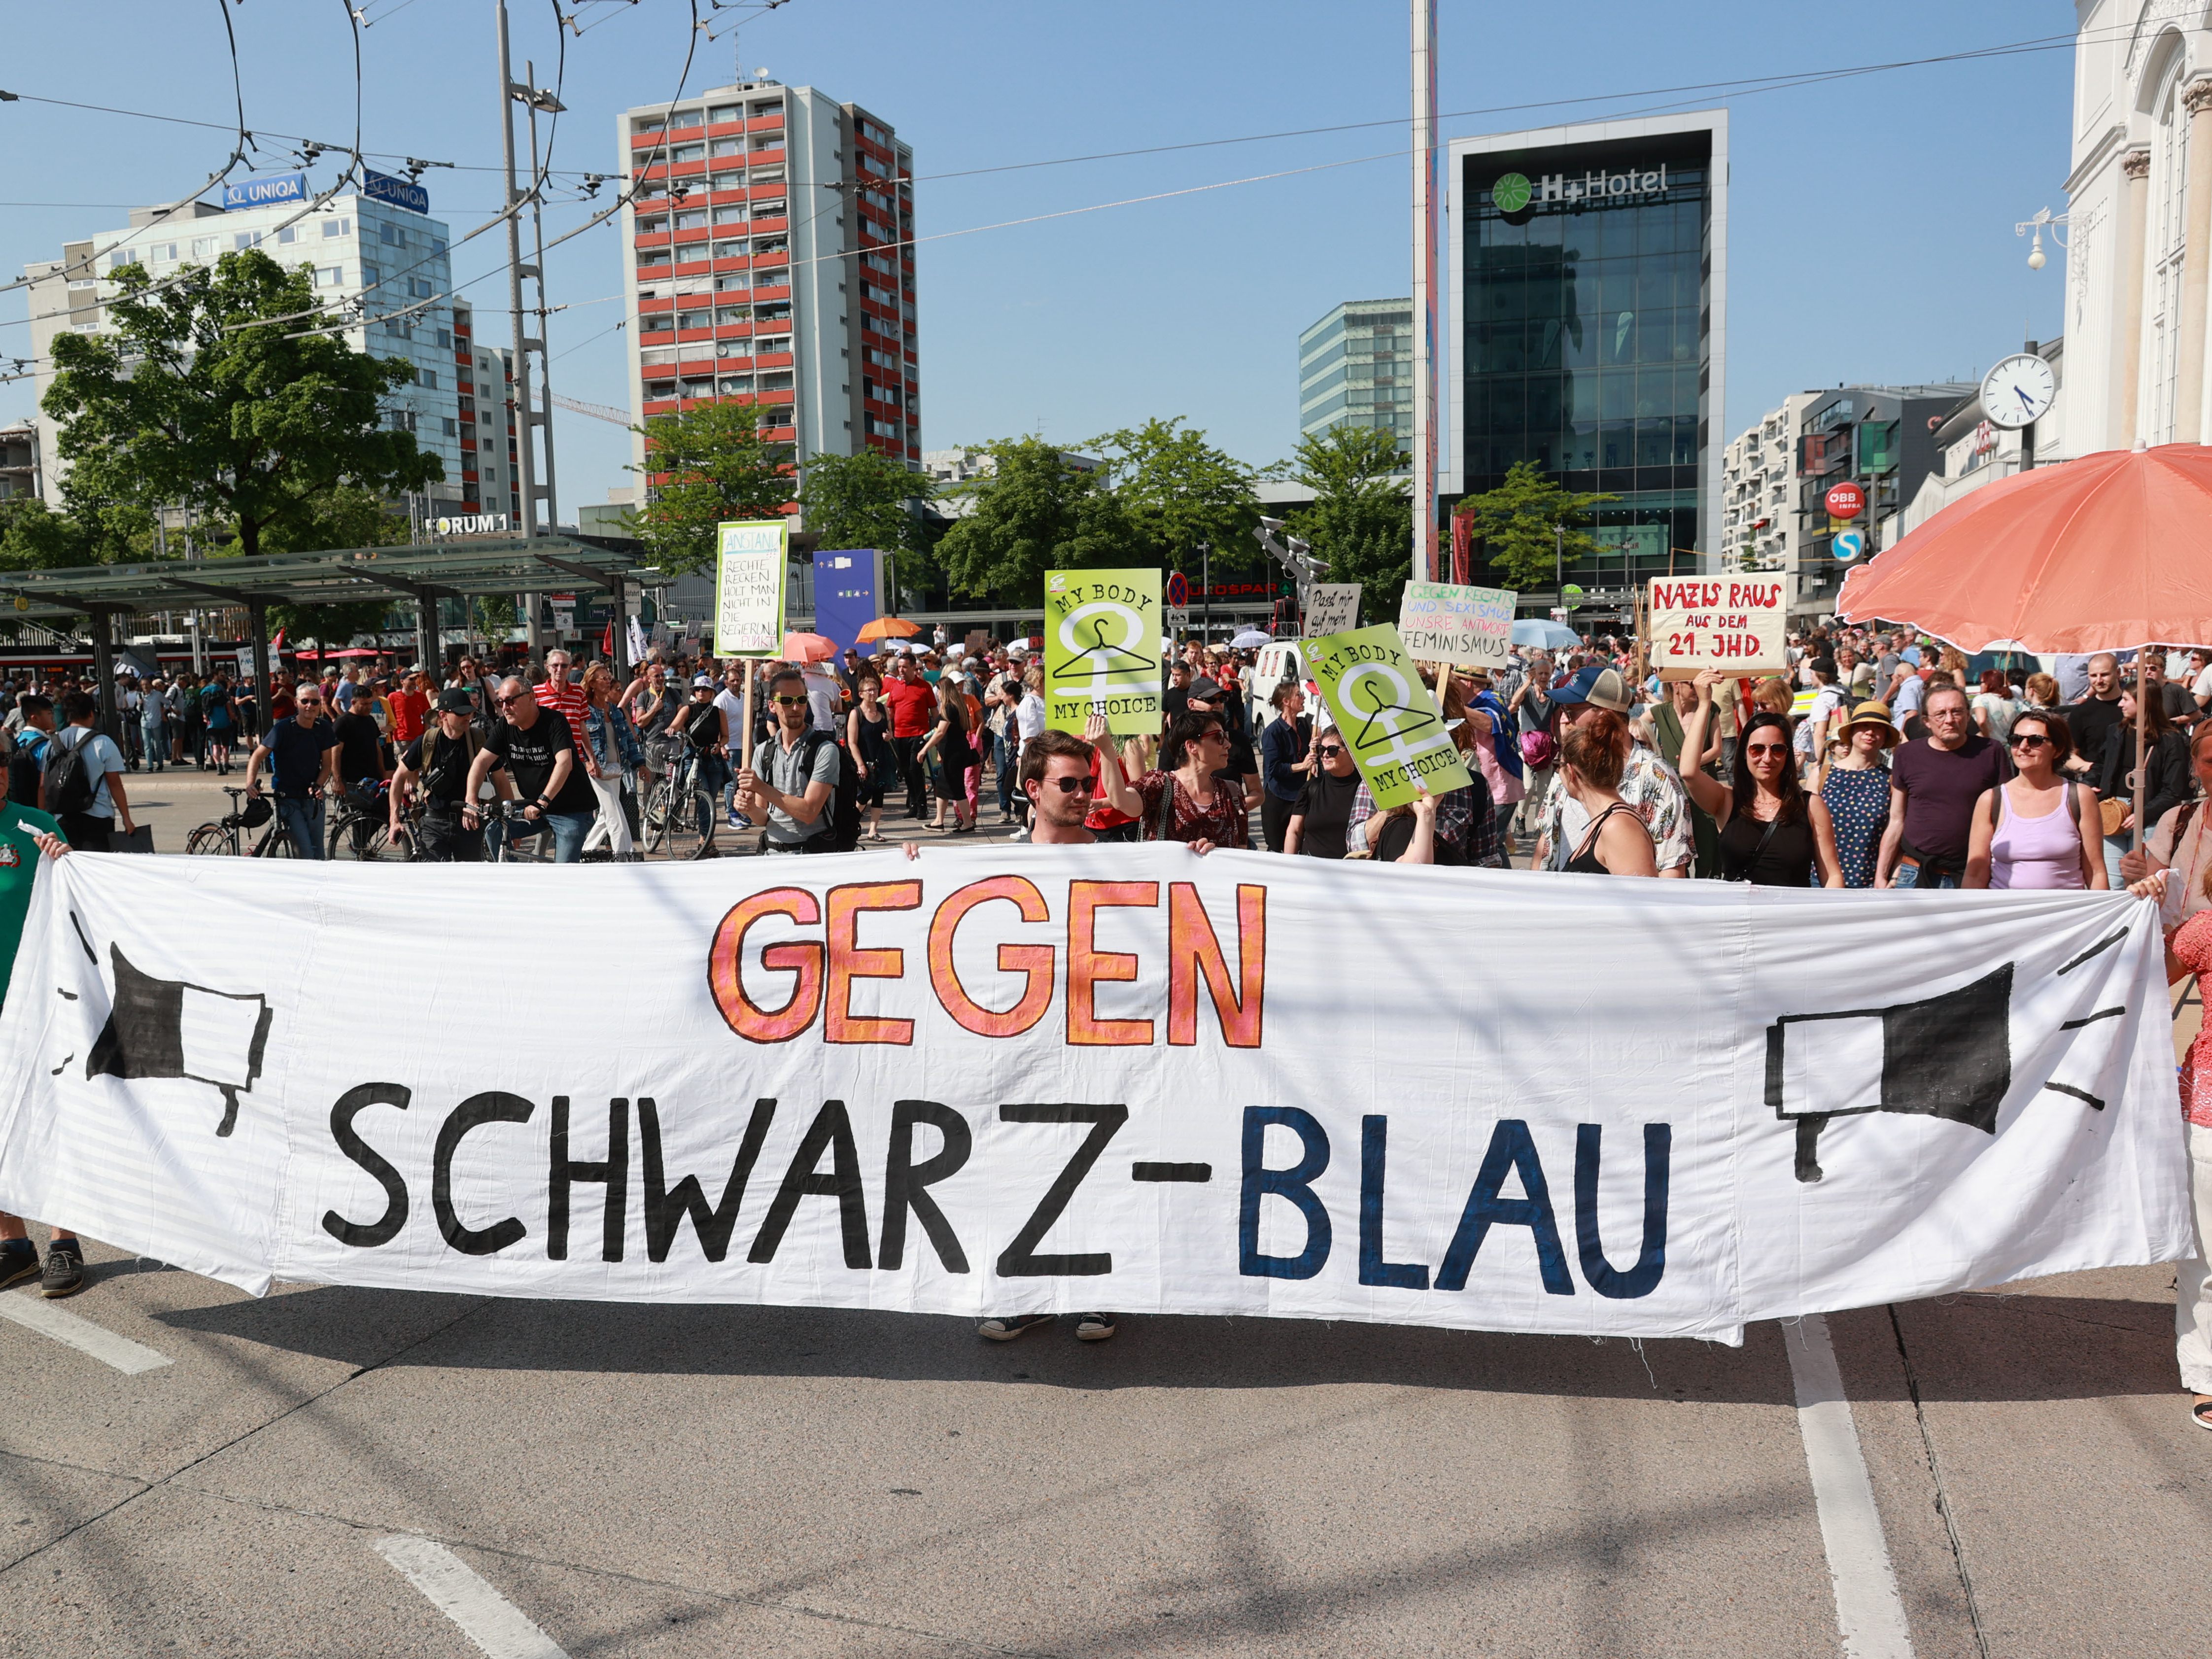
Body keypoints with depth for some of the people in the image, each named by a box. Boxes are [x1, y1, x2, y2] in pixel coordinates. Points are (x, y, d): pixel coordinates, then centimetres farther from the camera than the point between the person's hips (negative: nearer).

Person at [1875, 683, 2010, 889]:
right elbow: (1896, 821, 8)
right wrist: (1881, 875, 4)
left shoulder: (1990, 754, 2)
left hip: (1971, 878, -1)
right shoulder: (1907, 755, 5)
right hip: (1914, 874, 1)